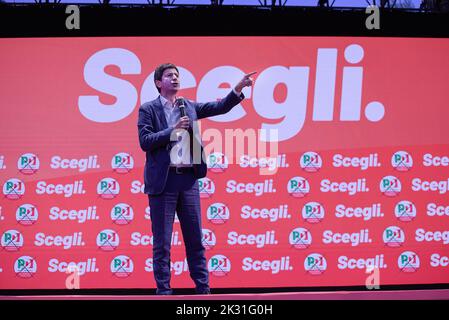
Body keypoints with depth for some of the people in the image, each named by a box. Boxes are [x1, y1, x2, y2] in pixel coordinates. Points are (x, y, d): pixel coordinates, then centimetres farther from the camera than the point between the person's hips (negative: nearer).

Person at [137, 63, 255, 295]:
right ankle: (164, 291, 6)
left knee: (195, 238, 7)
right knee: (162, 241, 0)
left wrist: (239, 88, -4)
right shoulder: (148, 109, 2)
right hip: (163, 180, -4)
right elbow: (145, 141, -9)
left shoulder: (189, 107, 15)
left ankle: (203, 289, 11)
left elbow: (220, 107, 9)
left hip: (188, 179, 4)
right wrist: (173, 129, -15)